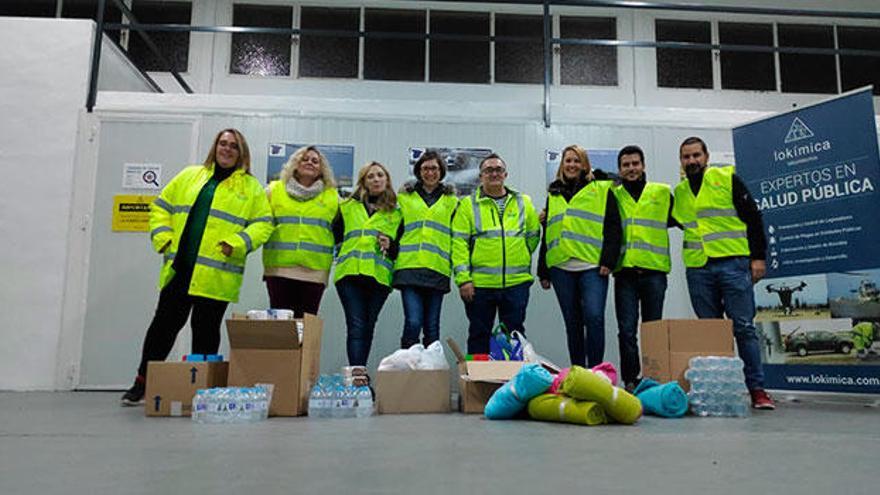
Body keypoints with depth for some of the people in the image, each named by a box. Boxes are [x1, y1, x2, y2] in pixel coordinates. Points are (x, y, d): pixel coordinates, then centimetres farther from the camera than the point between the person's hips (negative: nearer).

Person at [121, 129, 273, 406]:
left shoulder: (251, 186, 6)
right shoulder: (190, 176, 14)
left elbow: (263, 222, 0)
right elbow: (161, 206, 18)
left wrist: (238, 244, -14)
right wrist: (162, 237, 3)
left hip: (216, 275, -2)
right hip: (178, 268, 3)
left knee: (205, 330, 5)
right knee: (164, 323, 8)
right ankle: (142, 384, 20)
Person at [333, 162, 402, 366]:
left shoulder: (396, 213, 15)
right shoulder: (348, 207, 16)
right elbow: (334, 236, 15)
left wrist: (391, 246, -3)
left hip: (380, 277, 1)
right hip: (350, 274, -1)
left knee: (367, 328, 6)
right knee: (356, 327, -10)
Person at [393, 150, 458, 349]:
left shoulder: (451, 201, 15)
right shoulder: (404, 197, 14)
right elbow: (395, 230, 17)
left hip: (437, 269, 1)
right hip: (409, 267, -1)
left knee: (432, 326, 4)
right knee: (413, 322, -12)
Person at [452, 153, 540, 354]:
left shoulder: (524, 202, 10)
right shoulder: (468, 204, 3)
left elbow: (533, 235, 17)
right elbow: (459, 242, -3)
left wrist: (520, 259, 10)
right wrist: (463, 278, -11)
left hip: (517, 282, 2)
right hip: (479, 283, -1)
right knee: (479, 335, 7)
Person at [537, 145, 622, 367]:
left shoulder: (601, 189, 7)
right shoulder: (553, 194, 19)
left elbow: (612, 226, 0)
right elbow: (547, 234, 21)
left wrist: (608, 261, -11)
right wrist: (543, 271, 16)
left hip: (592, 267, -4)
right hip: (561, 268, 4)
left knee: (594, 317, -14)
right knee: (572, 323, 8)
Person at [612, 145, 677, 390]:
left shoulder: (662, 192, 11)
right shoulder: (613, 195, 11)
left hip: (654, 270, 0)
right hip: (625, 271, 0)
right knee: (627, 330, -2)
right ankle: (630, 380, 5)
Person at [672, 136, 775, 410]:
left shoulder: (727, 179, 4)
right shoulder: (679, 192, 14)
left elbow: (753, 218, 1)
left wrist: (758, 257, -5)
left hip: (733, 264, -3)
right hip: (698, 269, 4)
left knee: (744, 327, -3)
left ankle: (757, 389, 5)